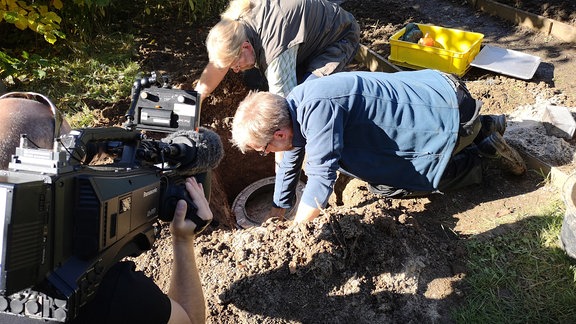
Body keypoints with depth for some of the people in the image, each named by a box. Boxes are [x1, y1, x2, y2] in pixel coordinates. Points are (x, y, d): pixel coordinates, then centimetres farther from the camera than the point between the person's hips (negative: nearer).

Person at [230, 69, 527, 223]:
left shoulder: (317, 108, -33)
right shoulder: (291, 109, -3)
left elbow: (321, 178, -31)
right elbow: (289, 164, 9)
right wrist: (276, 217, 19)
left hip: (450, 112, -8)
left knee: (388, 186, 1)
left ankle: (484, 150, 11)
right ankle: (480, 128, 24)